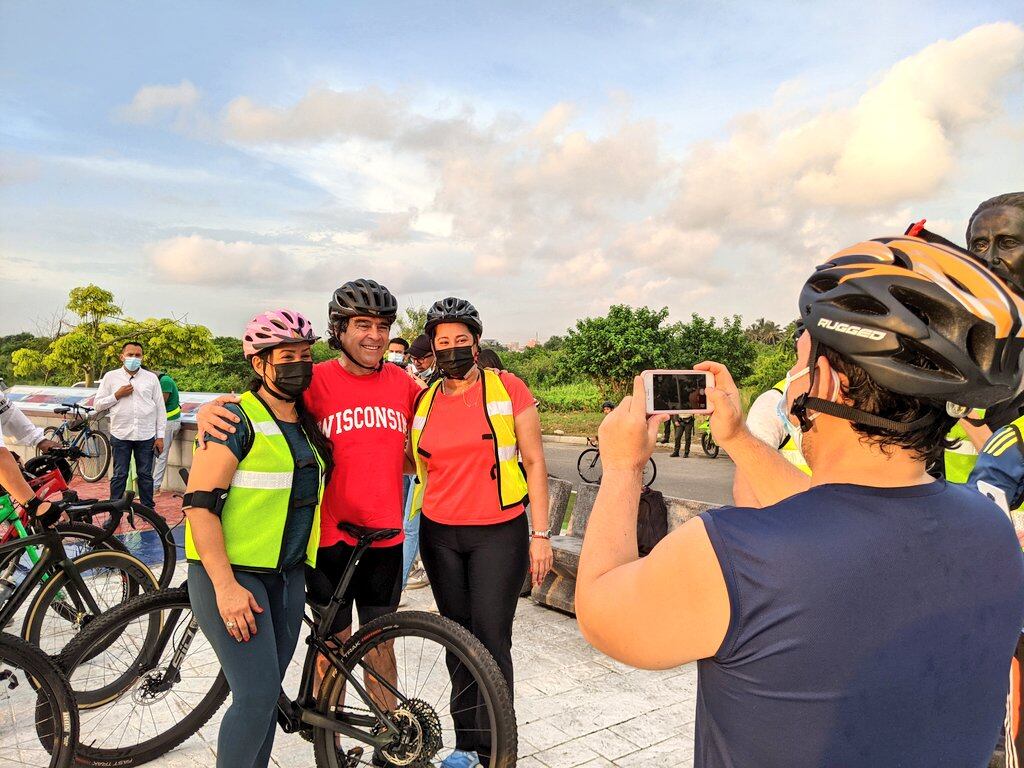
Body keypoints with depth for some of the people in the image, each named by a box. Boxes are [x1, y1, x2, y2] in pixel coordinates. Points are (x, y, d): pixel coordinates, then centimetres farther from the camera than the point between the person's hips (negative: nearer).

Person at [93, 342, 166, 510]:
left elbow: (160, 408, 6)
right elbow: (97, 405, 6)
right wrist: (117, 395, -10)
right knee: (119, 476, 6)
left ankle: (148, 509, 18)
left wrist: (160, 436, 1)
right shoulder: (111, 377, 5)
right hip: (120, 435, 0)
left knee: (146, 475, 8)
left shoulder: (151, 378, 6)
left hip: (146, 436, 0)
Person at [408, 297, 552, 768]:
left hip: (499, 534, -4)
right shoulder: (424, 401, 6)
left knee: (491, 642, -3)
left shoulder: (508, 388, -5)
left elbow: (534, 462, -4)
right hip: (440, 536, 4)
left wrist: (540, 534, -7)